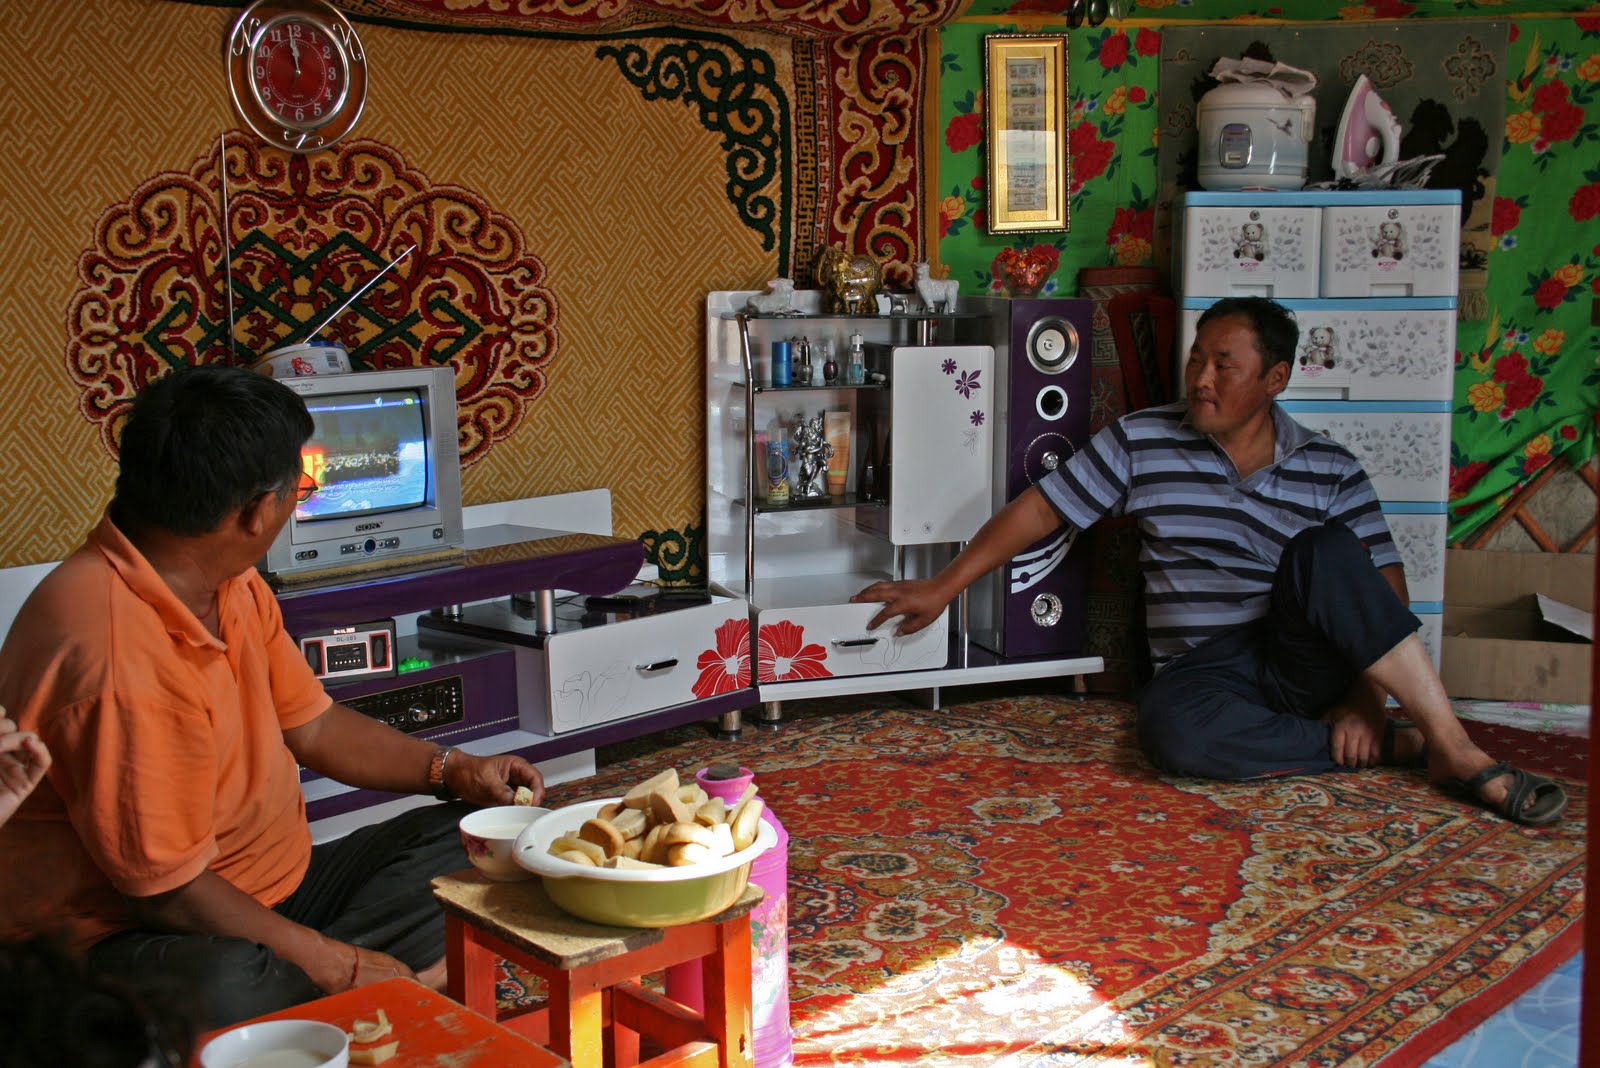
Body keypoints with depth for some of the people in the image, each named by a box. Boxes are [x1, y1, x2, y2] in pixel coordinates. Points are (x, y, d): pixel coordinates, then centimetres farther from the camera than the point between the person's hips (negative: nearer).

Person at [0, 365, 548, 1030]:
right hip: (122, 941, -10)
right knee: (227, 988, -43)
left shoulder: (233, 588, 5)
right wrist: (342, 966, -21)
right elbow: (165, 891, -25)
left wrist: (451, 770, 4)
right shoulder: (122, 659, -28)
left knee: (459, 839, 2)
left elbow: (308, 724, 17)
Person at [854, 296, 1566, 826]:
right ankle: (1392, 748, -20)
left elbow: (1384, 593, -1)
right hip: (1206, 669, 0)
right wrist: (942, 588, 1)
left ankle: (1454, 750, -28)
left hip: (1305, 659, 0)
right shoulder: (1141, 443, 1)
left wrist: (1363, 699, -15)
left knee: (1325, 549, -31)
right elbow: (1039, 510, 3)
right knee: (1173, 731, -37)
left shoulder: (1331, 471, 2)